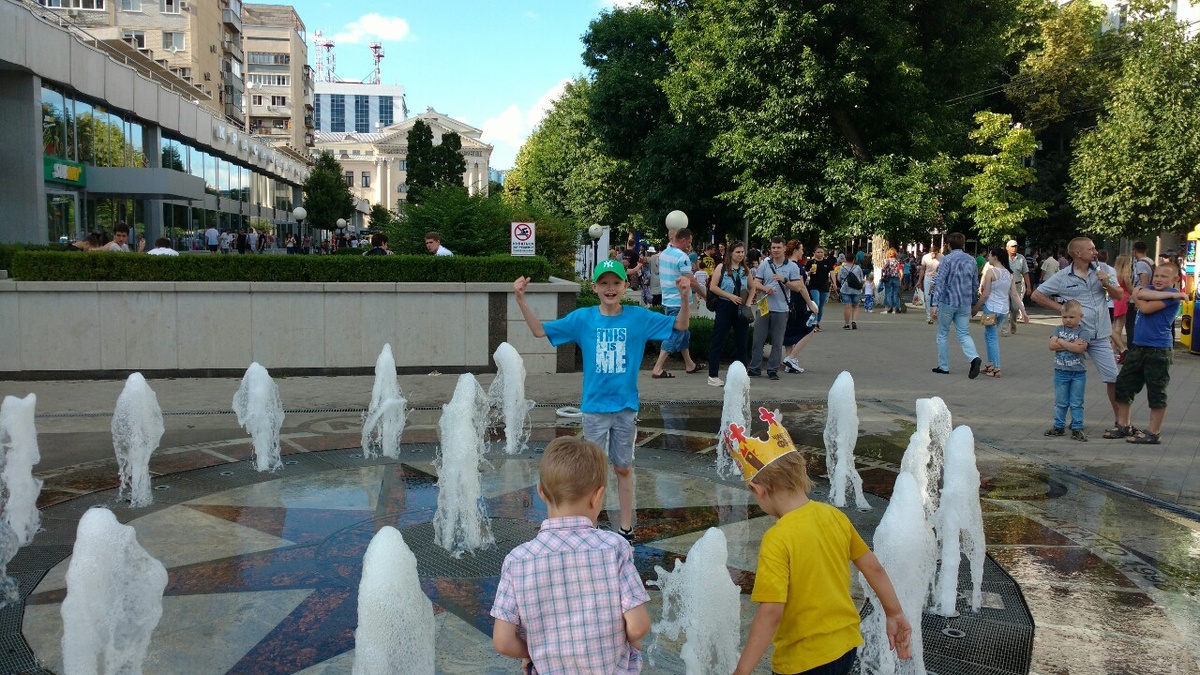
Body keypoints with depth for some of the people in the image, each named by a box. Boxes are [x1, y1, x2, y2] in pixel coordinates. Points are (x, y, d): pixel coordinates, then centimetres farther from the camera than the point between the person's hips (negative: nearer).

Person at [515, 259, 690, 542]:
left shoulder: (639, 317, -4)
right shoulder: (582, 318, -4)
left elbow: (680, 325, 1)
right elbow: (540, 330, 0)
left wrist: (684, 298, -17)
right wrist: (521, 300, -12)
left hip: (626, 407, 0)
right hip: (594, 408, 0)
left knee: (623, 468, 12)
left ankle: (626, 527, 25)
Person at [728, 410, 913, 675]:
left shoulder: (777, 540, -23)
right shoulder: (834, 516, -4)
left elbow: (771, 612, -27)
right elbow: (873, 568, 6)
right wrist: (895, 615, 20)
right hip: (845, 646, 7)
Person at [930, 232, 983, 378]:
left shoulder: (947, 260, -9)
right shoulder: (971, 260, 8)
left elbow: (940, 282, -16)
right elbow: (975, 284, 12)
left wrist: (934, 304, -19)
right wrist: (973, 304, 22)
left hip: (947, 302, -4)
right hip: (965, 304, 4)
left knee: (943, 334, 10)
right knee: (964, 334, 7)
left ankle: (943, 366, 15)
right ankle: (974, 358, -18)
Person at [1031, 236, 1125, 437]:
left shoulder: (1102, 270, 4)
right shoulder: (1063, 277, -3)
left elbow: (1119, 295, 7)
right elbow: (1036, 295, 0)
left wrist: (1106, 284, -12)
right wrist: (1060, 308, -6)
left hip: (1100, 337, 2)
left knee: (1112, 378, -1)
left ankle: (1120, 422, 8)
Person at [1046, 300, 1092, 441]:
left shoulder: (1084, 332, -5)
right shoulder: (1058, 329, 4)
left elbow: (1080, 348, -21)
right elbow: (1052, 345, -10)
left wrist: (1061, 342, -14)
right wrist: (1071, 345, -15)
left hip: (1078, 373, -3)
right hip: (1060, 372, 3)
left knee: (1076, 403, 4)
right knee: (1060, 402, 11)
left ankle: (1077, 428, 10)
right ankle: (1059, 427, 19)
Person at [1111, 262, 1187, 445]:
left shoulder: (1173, 295, -9)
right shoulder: (1150, 288, 11)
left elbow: (1146, 308, -19)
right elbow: (1141, 294, -13)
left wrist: (1137, 297, 0)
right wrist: (1169, 295, -19)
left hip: (1158, 349, -7)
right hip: (1138, 346, 7)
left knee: (1156, 392, 1)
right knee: (1123, 384, 11)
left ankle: (1153, 432, 9)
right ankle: (1123, 425, 24)